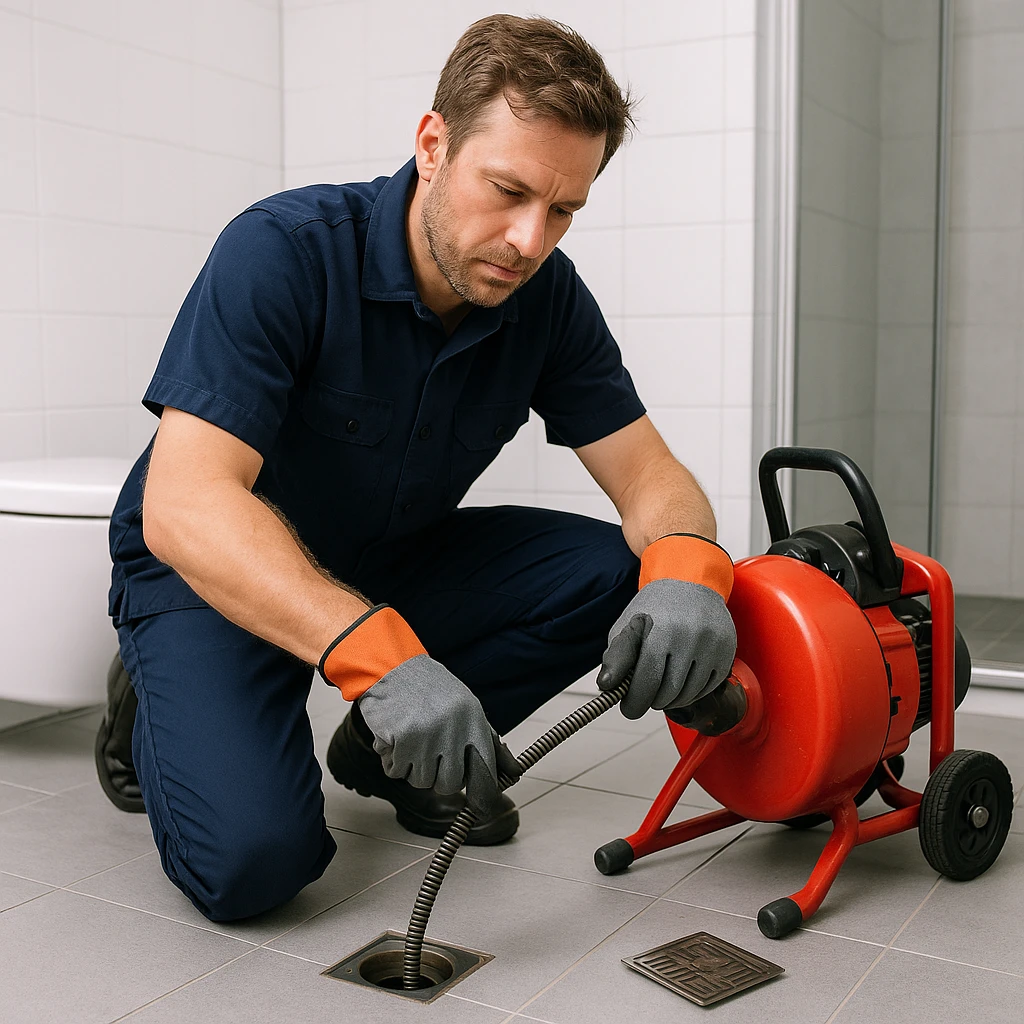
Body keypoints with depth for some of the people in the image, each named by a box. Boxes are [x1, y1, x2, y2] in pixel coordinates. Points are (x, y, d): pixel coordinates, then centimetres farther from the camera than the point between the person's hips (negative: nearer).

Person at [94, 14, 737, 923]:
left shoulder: (548, 295, -11)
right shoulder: (284, 251, -27)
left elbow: (649, 474, -10)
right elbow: (183, 505, -37)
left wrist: (688, 568, -36)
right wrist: (377, 656, -51)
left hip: (391, 564, 6)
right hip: (212, 574, -5)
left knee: (611, 573, -15)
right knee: (252, 856, -26)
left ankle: (396, 752, 5)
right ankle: (158, 708, 7)